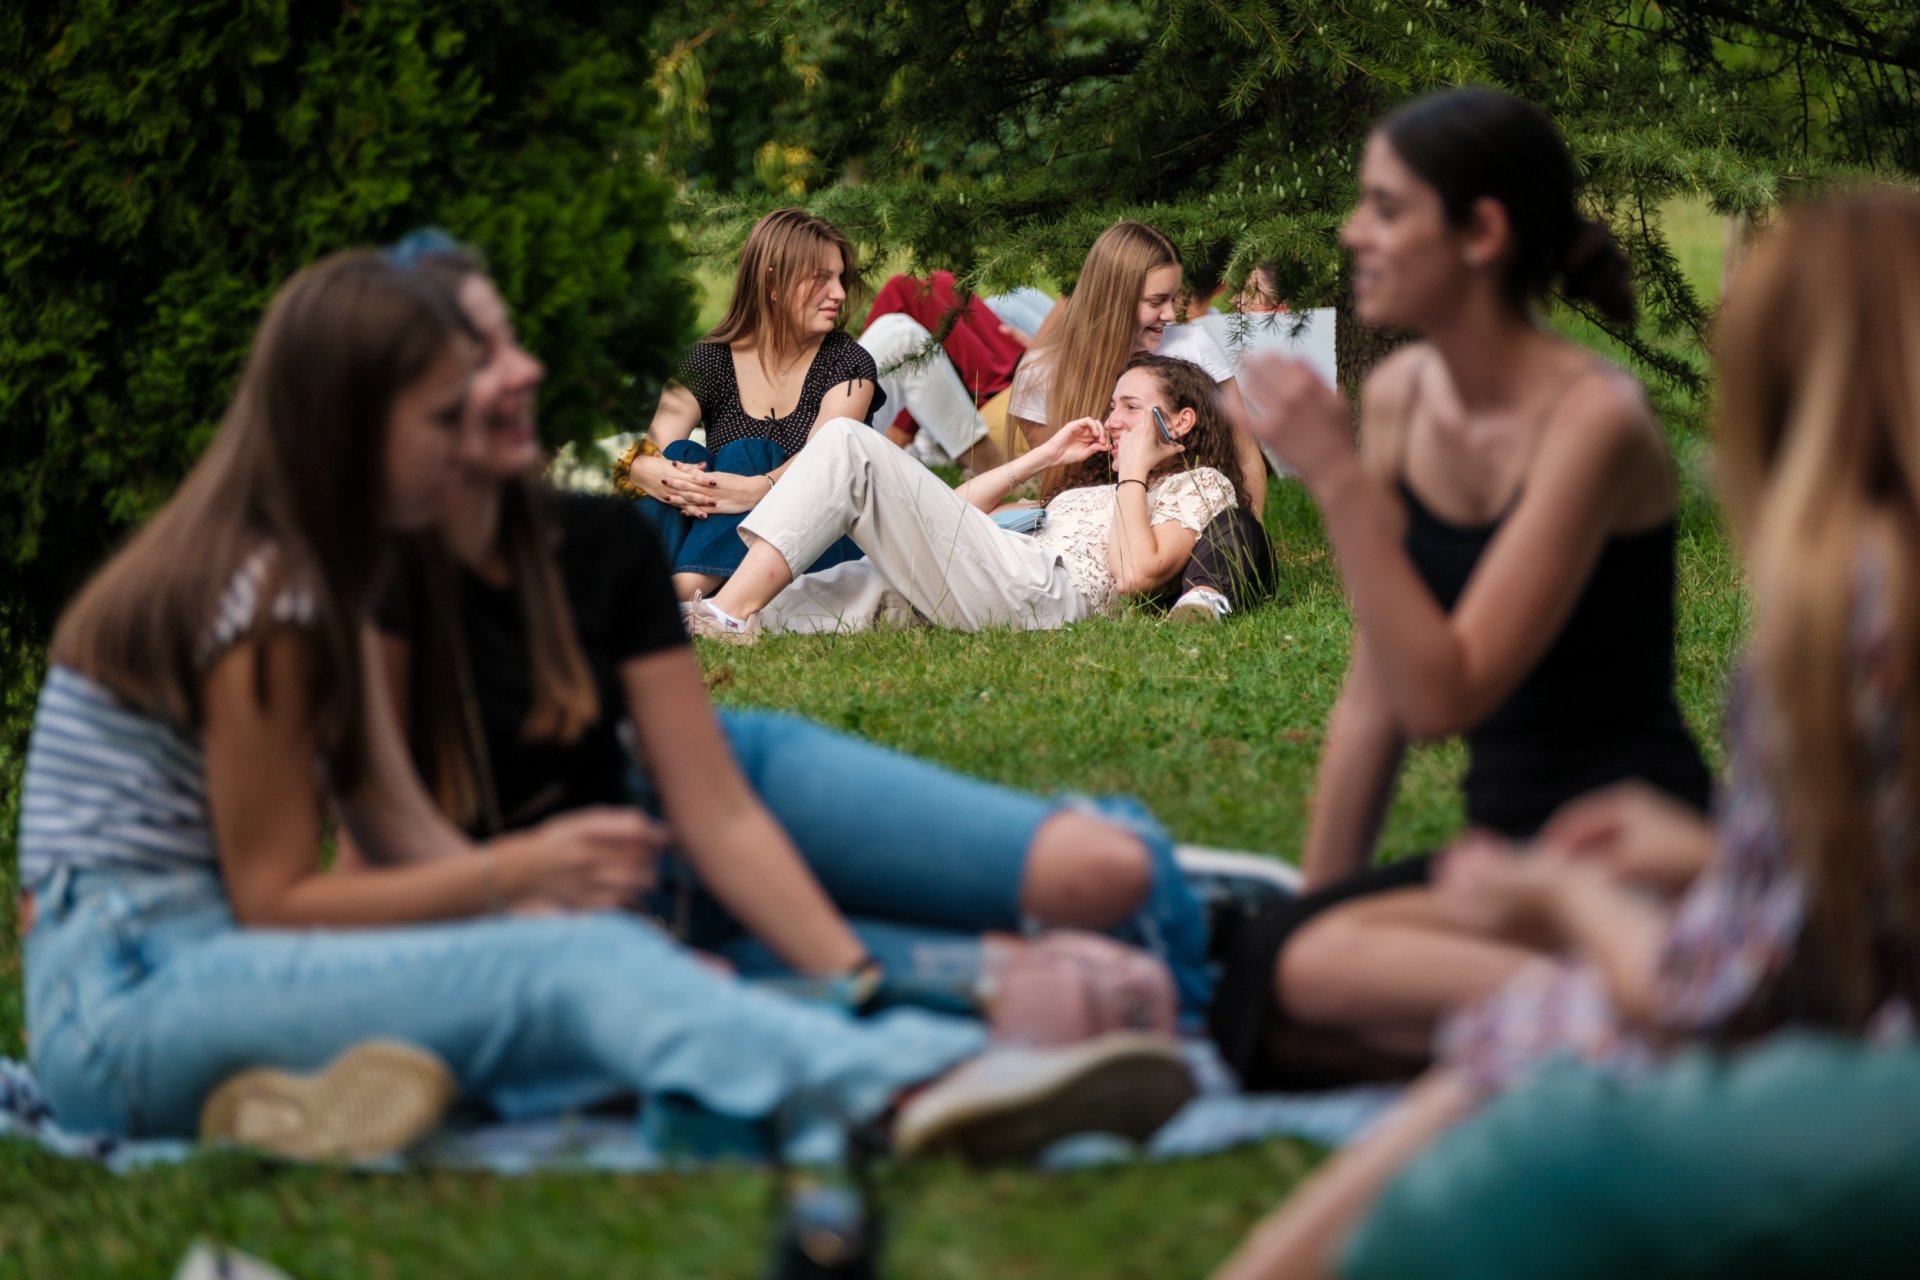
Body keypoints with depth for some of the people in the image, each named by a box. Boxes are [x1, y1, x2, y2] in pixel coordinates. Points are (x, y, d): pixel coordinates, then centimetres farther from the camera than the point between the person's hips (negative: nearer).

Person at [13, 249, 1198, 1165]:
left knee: (592, 954, -15)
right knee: (570, 971, -27)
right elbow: (274, 898, -14)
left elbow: (398, 822, 9)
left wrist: (540, 899, -6)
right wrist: (520, 874, -12)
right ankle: (910, 1089, -47)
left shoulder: (306, 574, 16)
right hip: (124, 999, -8)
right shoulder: (262, 603, -14)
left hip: (207, 965, 8)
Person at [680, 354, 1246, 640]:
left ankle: (730, 616, -27)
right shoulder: (1093, 487, 40)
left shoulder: (1200, 485, 17)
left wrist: (1135, 472, 4)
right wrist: (1045, 456, 27)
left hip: (1035, 592, -9)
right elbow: (960, 506, 31)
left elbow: (1136, 574, -7)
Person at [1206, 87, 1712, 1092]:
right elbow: (1374, 697, 11)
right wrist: (1314, 904, 9)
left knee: (1303, 973, -28)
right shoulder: (1399, 397, 5)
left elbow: (1442, 697, -21)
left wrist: (1337, 477, -24)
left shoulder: (1593, 421, -18)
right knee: (1256, 1005, -17)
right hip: (1503, 844, 8)